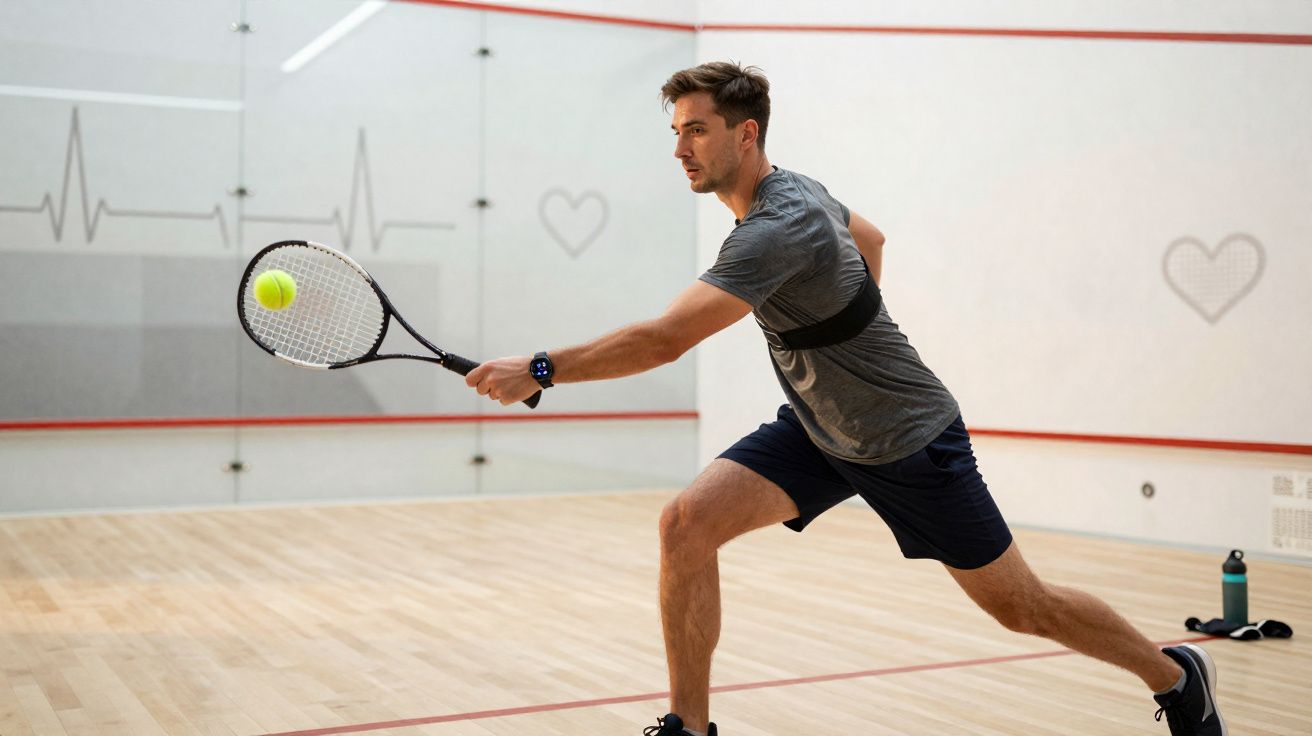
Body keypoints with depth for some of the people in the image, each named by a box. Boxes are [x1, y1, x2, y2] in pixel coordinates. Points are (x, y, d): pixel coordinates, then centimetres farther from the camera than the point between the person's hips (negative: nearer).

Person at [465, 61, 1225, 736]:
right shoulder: (792, 188, -2)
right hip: (817, 429, 8)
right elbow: (871, 238, 19)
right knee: (688, 522, -12)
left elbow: (664, 339, -38)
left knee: (1021, 606, 5)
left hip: (907, 439, -8)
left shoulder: (777, 230, -30)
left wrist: (540, 371, -32)